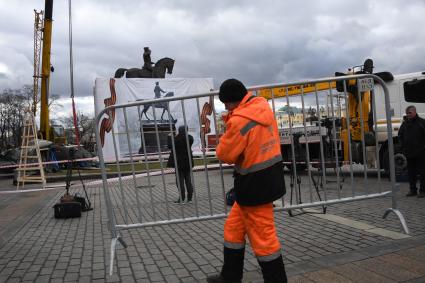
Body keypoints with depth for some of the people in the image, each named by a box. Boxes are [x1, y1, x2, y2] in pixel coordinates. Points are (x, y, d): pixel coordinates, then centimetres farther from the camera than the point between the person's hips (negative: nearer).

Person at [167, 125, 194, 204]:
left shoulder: (177, 139, -18)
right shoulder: (190, 138, -1)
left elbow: (170, 146, -6)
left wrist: (170, 137, 7)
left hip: (179, 162, -5)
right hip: (188, 161, 5)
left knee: (180, 179, 1)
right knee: (188, 179, 12)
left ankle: (182, 198, 0)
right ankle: (189, 197, 15)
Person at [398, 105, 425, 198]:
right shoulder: (405, 123, 10)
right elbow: (400, 135, 20)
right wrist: (403, 146, 11)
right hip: (409, 153, 5)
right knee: (411, 173, 10)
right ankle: (413, 190, 19)